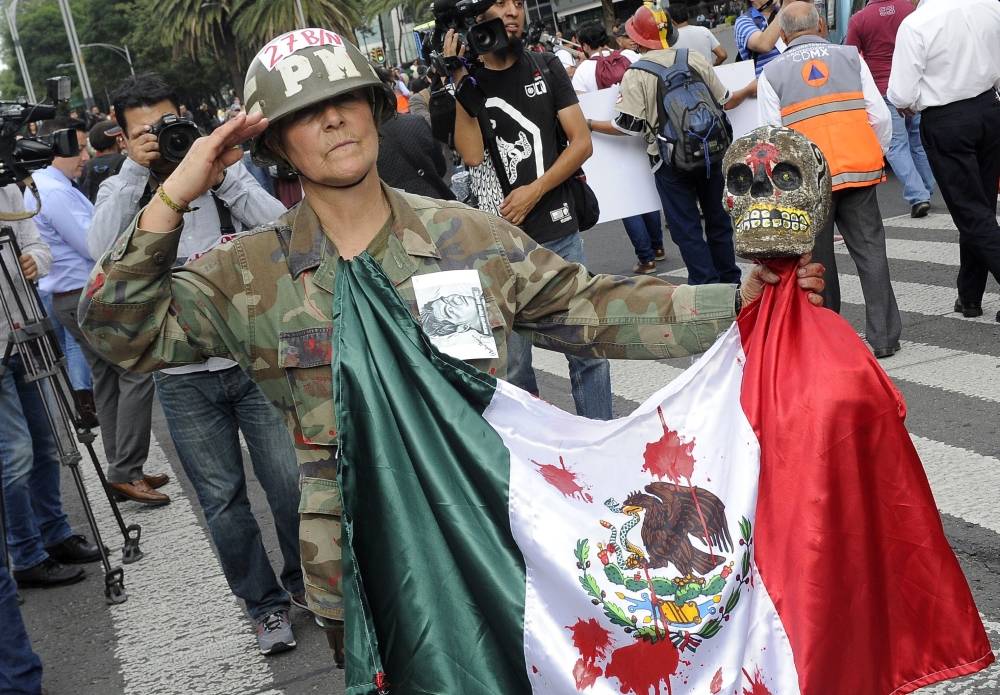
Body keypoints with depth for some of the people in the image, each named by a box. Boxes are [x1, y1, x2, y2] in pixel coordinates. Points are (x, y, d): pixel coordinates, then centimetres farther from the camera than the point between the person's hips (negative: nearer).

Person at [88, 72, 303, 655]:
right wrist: (136, 171, -19)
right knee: (223, 500, 7)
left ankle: (307, 581, 29)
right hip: (183, 376, 1)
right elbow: (103, 249, -17)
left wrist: (218, 167, -16)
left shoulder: (222, 174, 2)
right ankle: (267, 604, 24)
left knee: (289, 481, 4)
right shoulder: (122, 191, 4)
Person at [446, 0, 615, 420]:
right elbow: (472, 155, -11)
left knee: (587, 349, 5)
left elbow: (582, 143, 3)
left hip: (560, 234, 2)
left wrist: (534, 190, -8)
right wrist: (460, 82, -14)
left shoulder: (546, 67, 8)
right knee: (511, 364, 4)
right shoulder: (464, 83, 3)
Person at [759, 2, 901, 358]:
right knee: (870, 251, 7)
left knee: (818, 261, 9)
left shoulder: (772, 73, 4)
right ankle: (883, 336, 9)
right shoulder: (850, 57, 10)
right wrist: (876, 156, 18)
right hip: (861, 169, 2)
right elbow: (880, 117, 4)